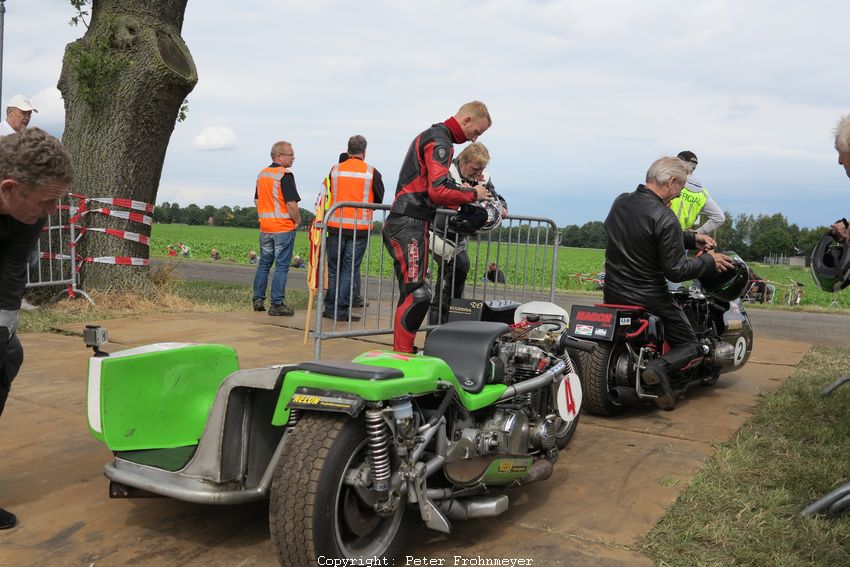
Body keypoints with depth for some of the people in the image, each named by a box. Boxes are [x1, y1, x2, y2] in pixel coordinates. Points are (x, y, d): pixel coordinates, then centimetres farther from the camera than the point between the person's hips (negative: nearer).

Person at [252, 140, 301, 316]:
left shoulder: (261, 175, 11)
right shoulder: (285, 175, -14)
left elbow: (257, 201, 18)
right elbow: (291, 203, -19)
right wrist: (298, 220, -5)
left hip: (265, 227, 7)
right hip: (284, 227, -7)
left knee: (264, 264, 15)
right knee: (281, 266, -2)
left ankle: (258, 300, 17)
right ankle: (277, 304, -1)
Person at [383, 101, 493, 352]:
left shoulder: (430, 135, 23)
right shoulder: (440, 142, -10)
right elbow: (438, 192, -21)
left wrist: (460, 191, 15)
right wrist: (471, 194, -8)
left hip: (405, 223, 11)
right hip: (410, 225, -11)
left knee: (412, 294, 13)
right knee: (417, 295, -16)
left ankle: (402, 351, 18)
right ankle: (402, 355, -15)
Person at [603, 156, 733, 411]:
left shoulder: (620, 202, 2)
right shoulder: (665, 218, -21)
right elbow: (676, 271, -19)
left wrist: (692, 238, 15)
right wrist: (710, 261, -4)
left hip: (612, 292, 7)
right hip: (647, 298, -6)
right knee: (691, 346, 10)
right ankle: (660, 367, -19)